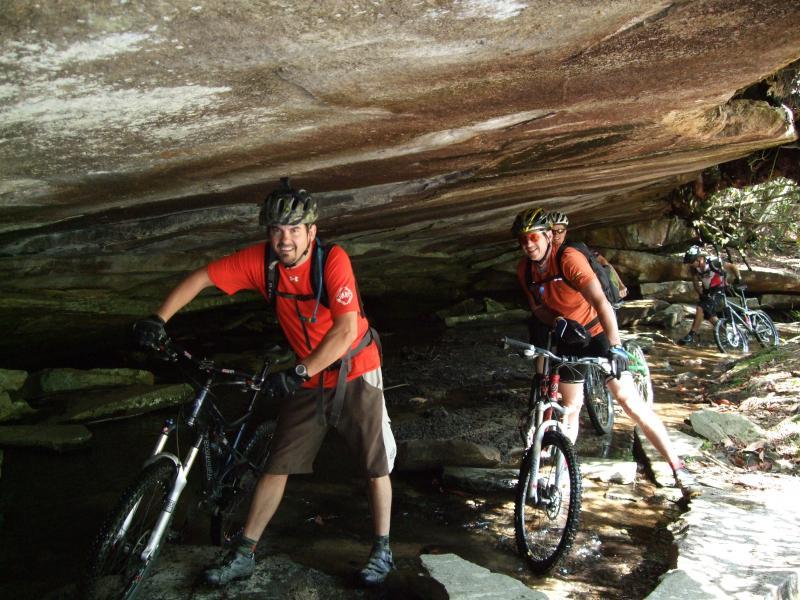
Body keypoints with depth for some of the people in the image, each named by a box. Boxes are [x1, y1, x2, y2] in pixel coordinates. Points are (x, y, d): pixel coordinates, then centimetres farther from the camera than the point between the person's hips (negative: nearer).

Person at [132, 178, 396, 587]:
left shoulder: (333, 260, -23)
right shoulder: (260, 260, -12)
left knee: (376, 464, 3)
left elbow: (347, 330, -28)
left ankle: (382, 550, 22)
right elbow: (201, 278, -6)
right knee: (277, 465, 5)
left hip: (354, 373, -3)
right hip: (307, 379, 4)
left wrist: (299, 371, -30)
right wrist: (158, 319, -17)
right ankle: (244, 555, 17)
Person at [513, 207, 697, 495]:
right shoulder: (524, 270, -7)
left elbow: (600, 302, -33)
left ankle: (677, 466, 0)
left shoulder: (569, 259, -26)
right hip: (568, 339, 5)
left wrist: (615, 346, -42)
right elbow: (538, 308, 2)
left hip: (597, 333, -4)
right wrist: (560, 322, -20)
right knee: (570, 408, 9)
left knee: (629, 400, -9)